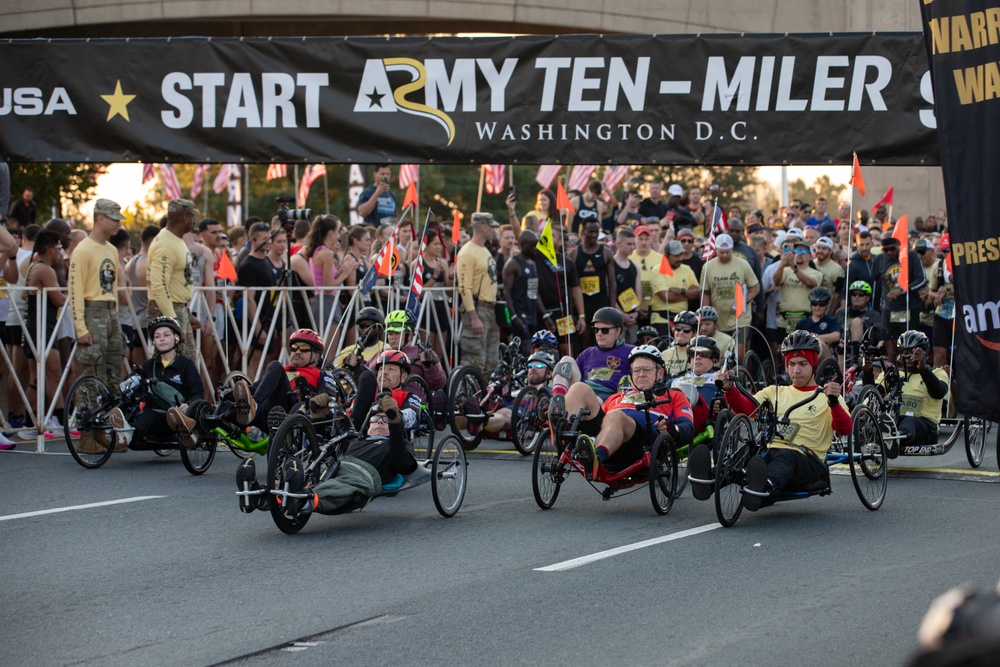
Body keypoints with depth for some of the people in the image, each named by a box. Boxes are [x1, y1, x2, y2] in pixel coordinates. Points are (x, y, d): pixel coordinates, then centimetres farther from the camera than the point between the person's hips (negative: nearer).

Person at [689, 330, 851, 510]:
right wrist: (729, 389, -12)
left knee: (785, 456, -39)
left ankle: (764, 488, -70)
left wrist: (834, 402, -26)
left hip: (808, 463, -4)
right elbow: (745, 407, 8)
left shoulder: (825, 396, 13)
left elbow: (844, 429, -6)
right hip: (771, 453, 4)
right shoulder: (775, 392, 26)